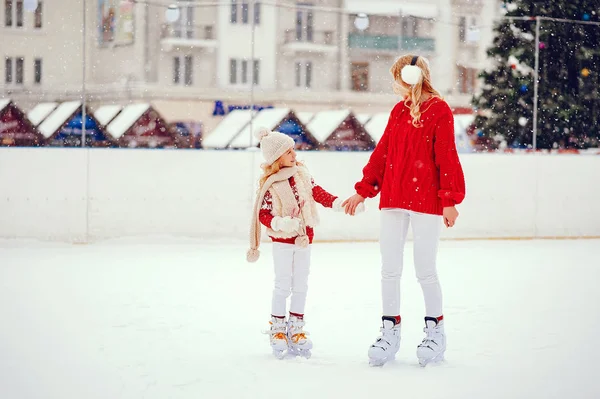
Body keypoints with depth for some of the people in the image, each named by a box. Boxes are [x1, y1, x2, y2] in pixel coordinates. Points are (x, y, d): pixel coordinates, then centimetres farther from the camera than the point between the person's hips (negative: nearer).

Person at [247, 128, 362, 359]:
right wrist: (280, 223, -31)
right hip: (282, 240, -5)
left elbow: (317, 193, -1)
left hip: (304, 237, 5)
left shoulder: (302, 174, 1)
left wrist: (337, 203, -16)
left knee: (300, 285, 11)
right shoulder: (269, 186, -14)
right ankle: (277, 329, 12)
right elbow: (263, 215, -14)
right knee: (283, 285, -1)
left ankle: (296, 328, 21)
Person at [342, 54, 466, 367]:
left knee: (425, 271, 0)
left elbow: (446, 157, -9)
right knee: (389, 269, 6)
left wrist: (449, 200, -12)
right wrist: (363, 190, 18)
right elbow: (382, 152, 17)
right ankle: (390, 332, 16)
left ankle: (435, 332, 18)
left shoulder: (439, 110, -6)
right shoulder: (399, 111, 12)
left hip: (426, 200, -6)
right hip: (393, 198, 6)